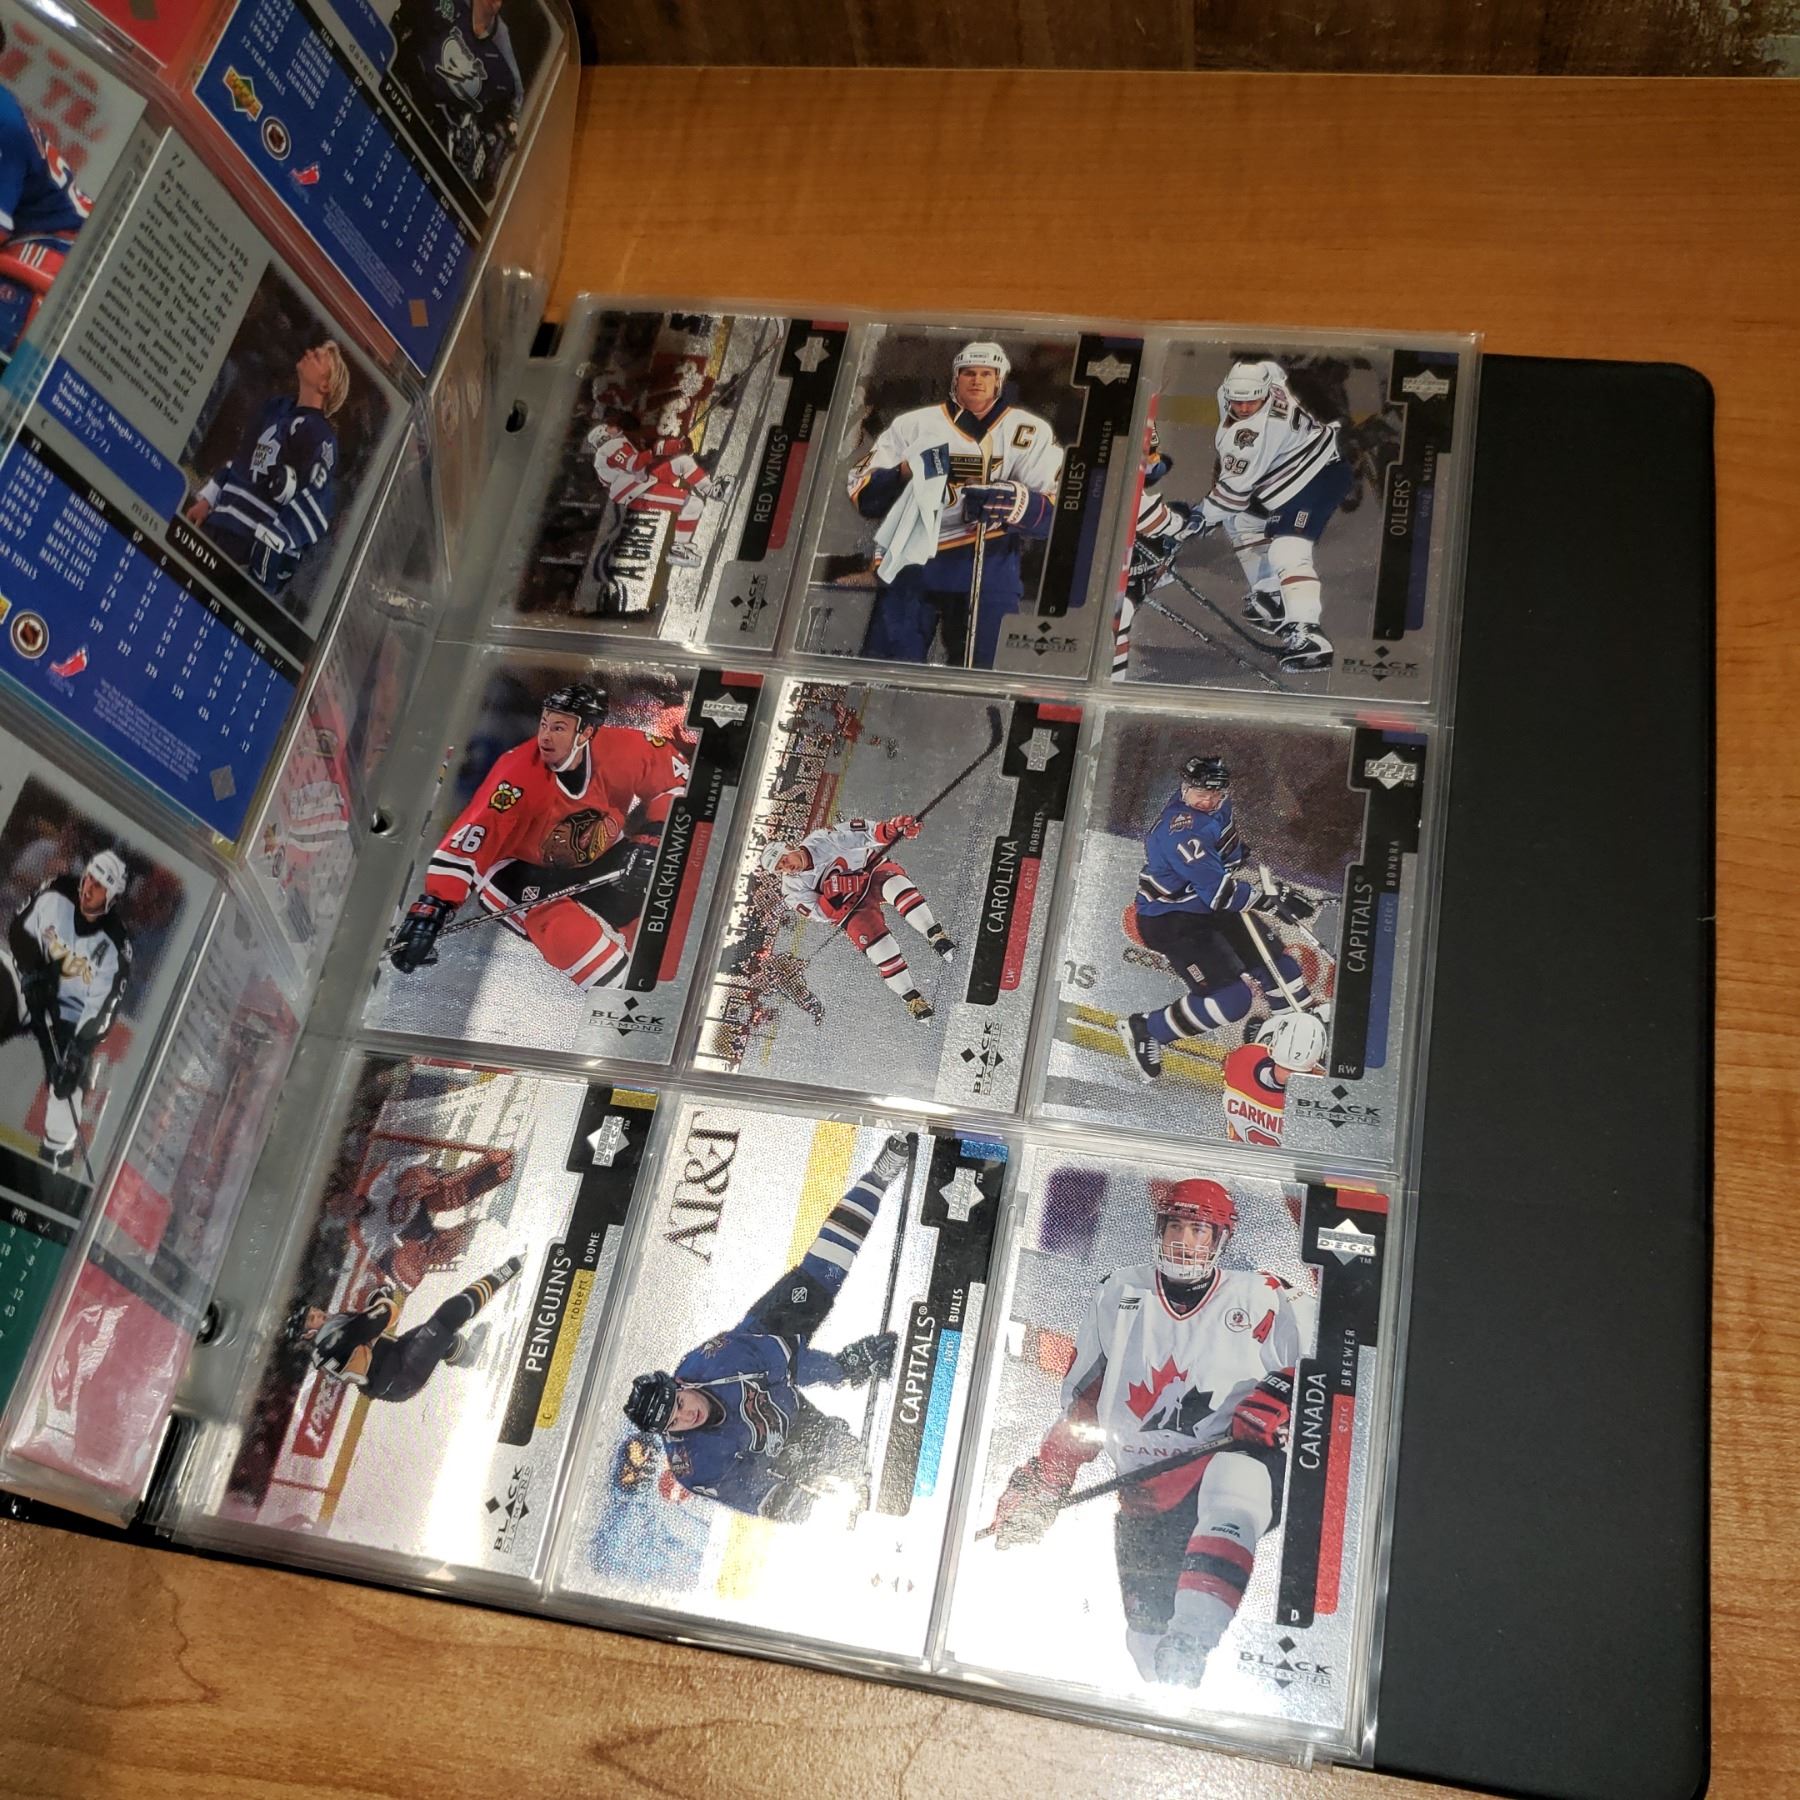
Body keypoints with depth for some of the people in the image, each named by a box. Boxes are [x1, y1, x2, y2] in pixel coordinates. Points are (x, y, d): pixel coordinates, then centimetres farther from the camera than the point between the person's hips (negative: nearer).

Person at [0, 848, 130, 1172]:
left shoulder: (114, 949, -17)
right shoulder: (54, 895, -10)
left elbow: (102, 1008, -19)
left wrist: (82, 1047, -29)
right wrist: (32, 968, -15)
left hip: (69, 1016, -3)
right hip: (29, 992, 3)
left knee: (67, 1088, -15)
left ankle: (57, 1157, -2)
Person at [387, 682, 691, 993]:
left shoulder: (623, 749, -22)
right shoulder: (520, 774, -31)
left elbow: (675, 774, -4)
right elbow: (470, 839, -36)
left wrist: (651, 839, -14)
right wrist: (432, 908, -44)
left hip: (598, 860, 5)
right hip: (522, 871, -5)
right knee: (574, 936, -26)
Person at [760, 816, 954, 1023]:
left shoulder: (823, 839, -17)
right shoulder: (793, 888, -11)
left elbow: (868, 834, -16)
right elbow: (824, 914, -14)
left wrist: (894, 827, -31)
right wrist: (830, 893, -31)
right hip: (850, 906, 1)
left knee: (895, 885, -35)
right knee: (876, 943, -23)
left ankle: (935, 935, -26)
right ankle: (911, 998, -16)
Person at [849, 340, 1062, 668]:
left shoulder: (1032, 432, 7)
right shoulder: (913, 424, 11)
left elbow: (1059, 510, -2)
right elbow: (862, 491, 6)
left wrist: (1015, 502, -22)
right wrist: (905, 473, -13)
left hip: (989, 563, -1)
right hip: (912, 557, 1)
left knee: (981, 670, -2)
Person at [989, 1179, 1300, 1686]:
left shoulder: (1259, 1296, 5)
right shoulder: (1119, 1293, 11)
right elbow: (1082, 1401, 16)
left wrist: (1275, 1400, -18)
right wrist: (1042, 1481, 11)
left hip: (1230, 1458, -3)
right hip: (1147, 1490, 4)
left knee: (1237, 1475, -37)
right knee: (1146, 1632, -2)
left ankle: (1187, 1652, -43)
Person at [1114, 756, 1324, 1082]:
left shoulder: (1217, 807, -3)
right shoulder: (1181, 830, -31)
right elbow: (1217, 891, -34)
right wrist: (1271, 898, -26)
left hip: (1209, 907, 10)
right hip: (1170, 921, -10)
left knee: (1275, 957, 13)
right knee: (1232, 1000, -18)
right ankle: (1142, 1030, -3)